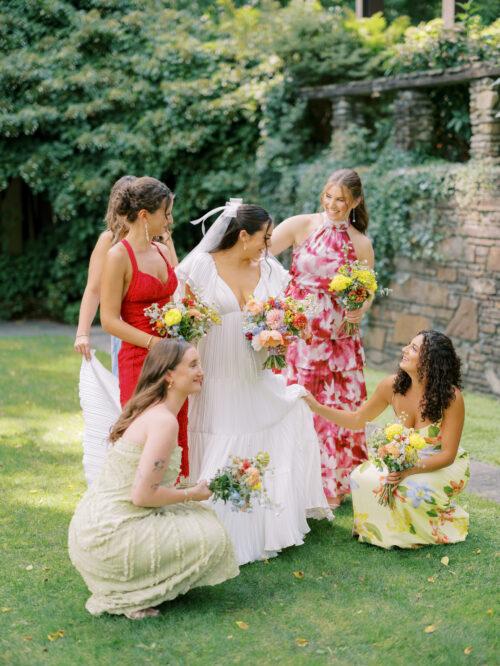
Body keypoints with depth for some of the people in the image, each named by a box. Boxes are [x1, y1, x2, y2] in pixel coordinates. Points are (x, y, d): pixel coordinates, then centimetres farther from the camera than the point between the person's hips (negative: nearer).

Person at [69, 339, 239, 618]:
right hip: (109, 537, -9)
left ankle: (127, 588, 14)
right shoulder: (165, 421, -18)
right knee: (211, 538, -3)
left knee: (202, 516, 19)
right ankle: (126, 598, 0)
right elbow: (143, 495, -21)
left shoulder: (148, 411, 12)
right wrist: (192, 494, -6)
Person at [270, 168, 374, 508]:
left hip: (337, 340, 2)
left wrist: (360, 311, -11)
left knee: (339, 406, 5)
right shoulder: (301, 225, -2)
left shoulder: (361, 244, 4)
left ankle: (334, 483, 23)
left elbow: (367, 294, 10)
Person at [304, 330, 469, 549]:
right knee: (362, 477, -20)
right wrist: (316, 406, -8)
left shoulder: (451, 396, -25)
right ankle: (383, 529, 5)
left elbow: (448, 455, -20)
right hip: (406, 461, 4)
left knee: (410, 489, -32)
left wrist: (410, 471, -34)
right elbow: (357, 420, 2)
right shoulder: (393, 386, -12)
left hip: (445, 467, -4)